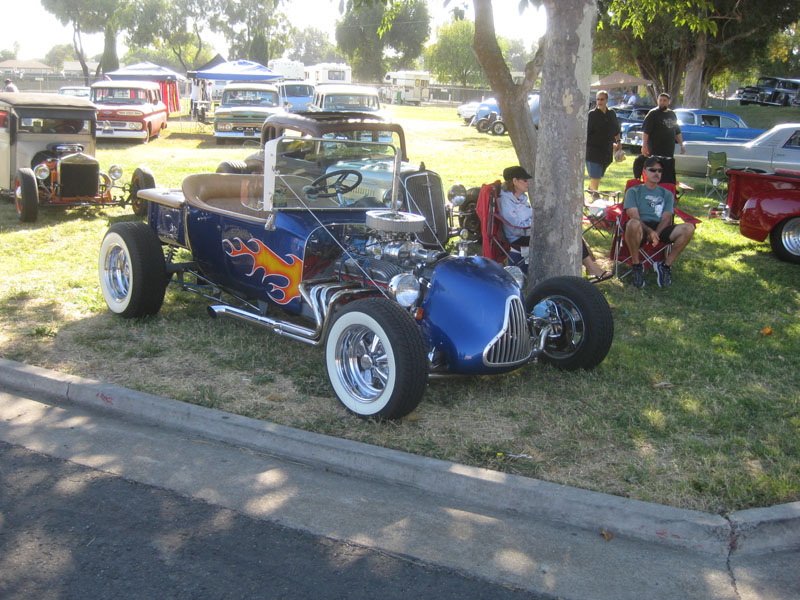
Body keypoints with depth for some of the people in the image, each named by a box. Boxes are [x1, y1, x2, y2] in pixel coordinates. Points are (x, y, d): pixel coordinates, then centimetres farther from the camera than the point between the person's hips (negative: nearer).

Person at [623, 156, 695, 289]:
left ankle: (665, 265, -11)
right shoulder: (633, 191, 16)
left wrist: (656, 233, -14)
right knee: (632, 224, -41)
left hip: (660, 229, 3)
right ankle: (636, 266, -18)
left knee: (688, 228, -25)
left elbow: (666, 219, 9)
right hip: (641, 229, -3)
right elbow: (634, 216, -1)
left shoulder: (667, 194, 24)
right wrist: (649, 231, -19)